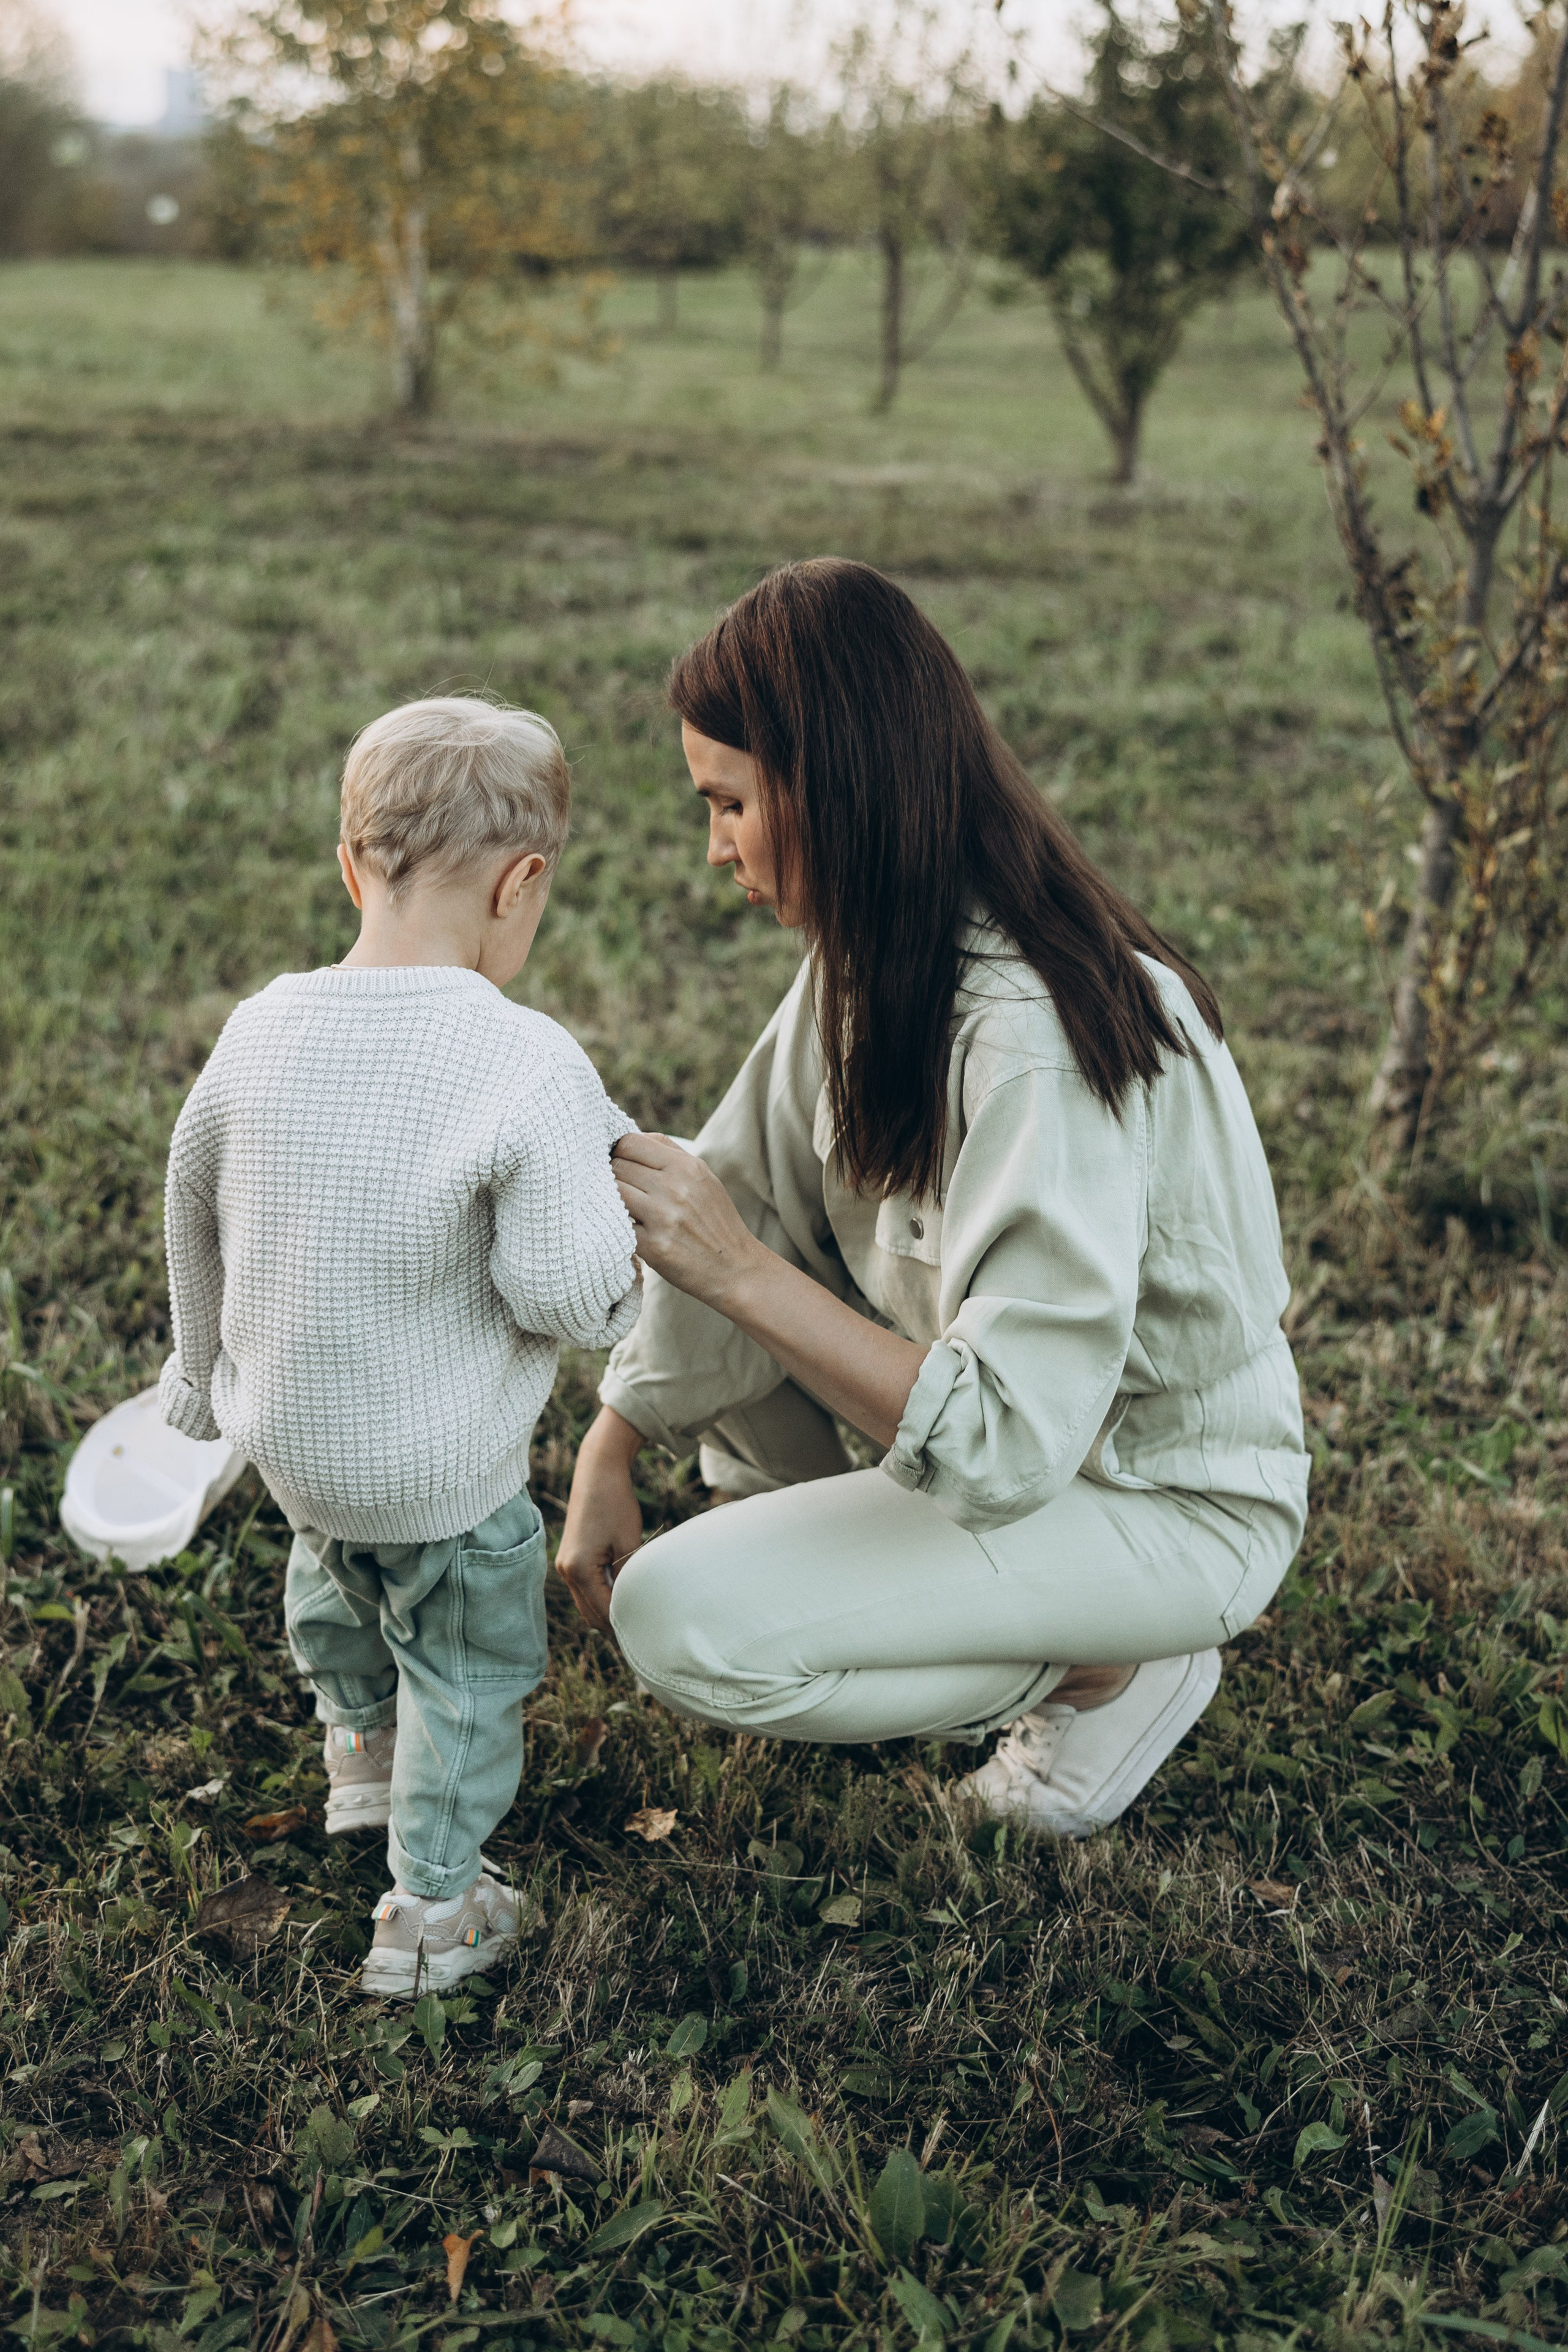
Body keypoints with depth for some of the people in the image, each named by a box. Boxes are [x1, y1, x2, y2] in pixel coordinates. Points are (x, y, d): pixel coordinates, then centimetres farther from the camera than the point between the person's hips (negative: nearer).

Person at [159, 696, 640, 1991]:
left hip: (281, 1433, 6)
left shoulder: (261, 1029, -9)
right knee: (470, 1663, 20)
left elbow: (193, 1216, 5)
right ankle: (432, 1906, 34)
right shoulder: (529, 1068, -27)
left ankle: (362, 1747, 61)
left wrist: (204, 1377, 22)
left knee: (332, 1572, 36)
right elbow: (566, 1297, -26)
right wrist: (631, 1256, -2)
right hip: (446, 1472, -5)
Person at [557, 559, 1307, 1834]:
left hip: (1167, 1501, -8)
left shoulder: (1035, 1042, -33)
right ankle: (841, 1584, 13)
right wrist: (608, 1458, -2)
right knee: (685, 1254, 5)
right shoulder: (878, 954, -5)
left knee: (680, 1621, -20)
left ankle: (1107, 1665, 0)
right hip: (1019, 1406, 9)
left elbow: (1003, 1444, -36)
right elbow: (746, 1201, 1)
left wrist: (740, 1271, -36)